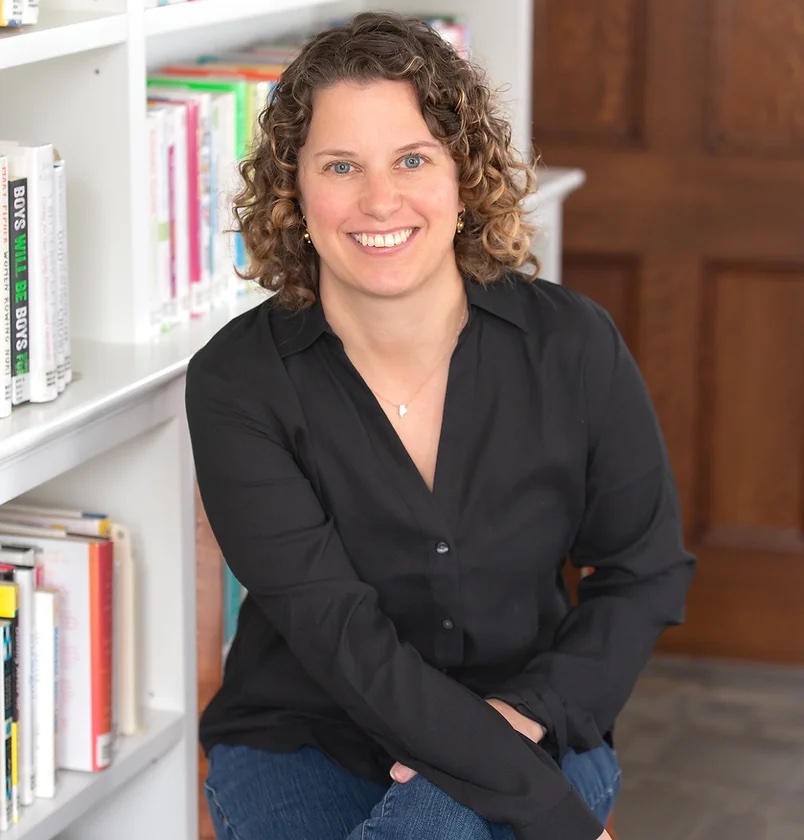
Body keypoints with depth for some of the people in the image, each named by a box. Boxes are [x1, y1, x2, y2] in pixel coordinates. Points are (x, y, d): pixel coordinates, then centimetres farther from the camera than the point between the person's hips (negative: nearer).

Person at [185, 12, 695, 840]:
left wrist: (526, 716, -15)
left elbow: (646, 571, 3)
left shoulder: (573, 345, -7)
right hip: (302, 741, 1)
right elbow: (342, 638, -20)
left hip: (534, 734, 0)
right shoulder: (235, 382, -13)